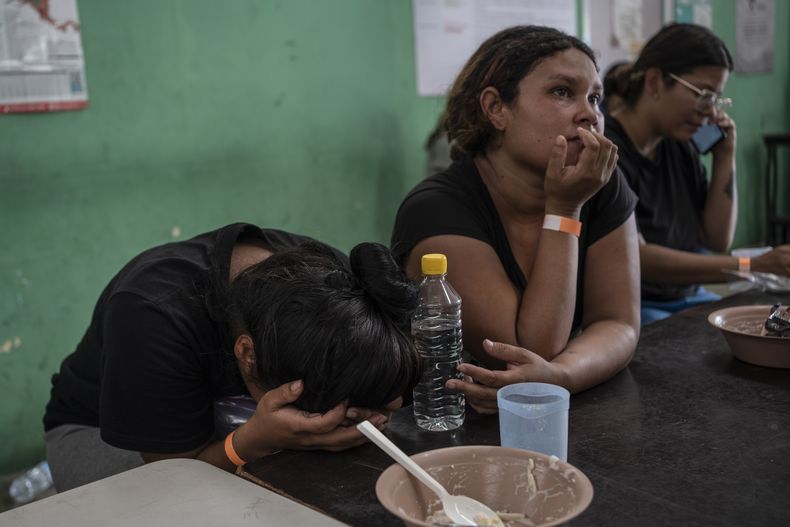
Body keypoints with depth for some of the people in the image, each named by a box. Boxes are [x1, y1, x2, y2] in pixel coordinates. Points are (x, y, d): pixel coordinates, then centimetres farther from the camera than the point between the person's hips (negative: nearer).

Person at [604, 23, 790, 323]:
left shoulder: (679, 147, 9)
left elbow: (717, 241, 12)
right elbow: (634, 258, -23)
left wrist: (724, 159, 2)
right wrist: (750, 267, -25)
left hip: (687, 299, 8)